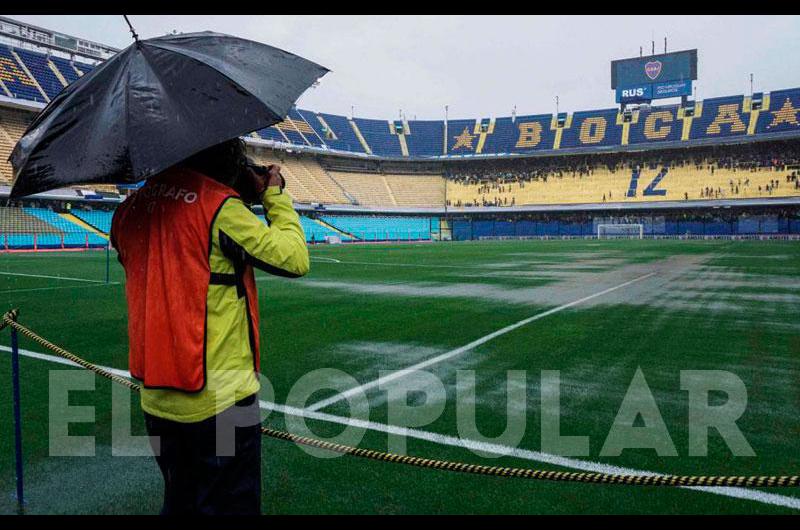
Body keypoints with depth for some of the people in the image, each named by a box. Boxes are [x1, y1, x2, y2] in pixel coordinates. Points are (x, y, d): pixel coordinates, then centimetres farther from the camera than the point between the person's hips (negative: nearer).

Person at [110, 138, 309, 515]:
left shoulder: (130, 209, 4)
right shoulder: (219, 205, -16)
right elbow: (294, 259, -14)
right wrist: (275, 196, 0)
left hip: (155, 398, 7)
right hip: (218, 399, -7)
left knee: (179, 502, 24)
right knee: (229, 504, 9)